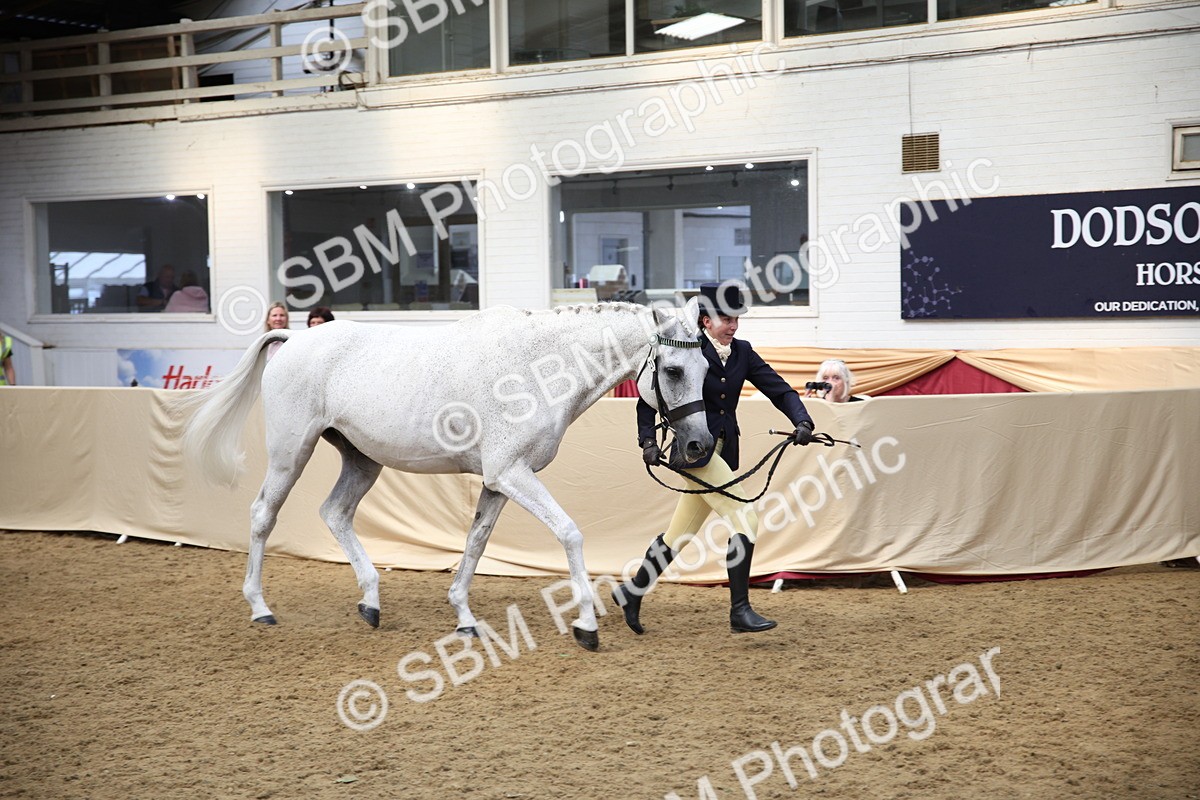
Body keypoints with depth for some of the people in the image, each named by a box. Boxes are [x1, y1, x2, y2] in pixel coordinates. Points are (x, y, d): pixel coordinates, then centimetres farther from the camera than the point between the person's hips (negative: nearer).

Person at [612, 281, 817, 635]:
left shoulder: (742, 353, 8)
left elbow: (779, 389, 3)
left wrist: (802, 421, -14)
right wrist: (648, 440, -14)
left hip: (723, 450, 7)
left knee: (681, 534, 15)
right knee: (746, 522, -14)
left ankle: (632, 591, 31)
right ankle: (739, 611, -9)